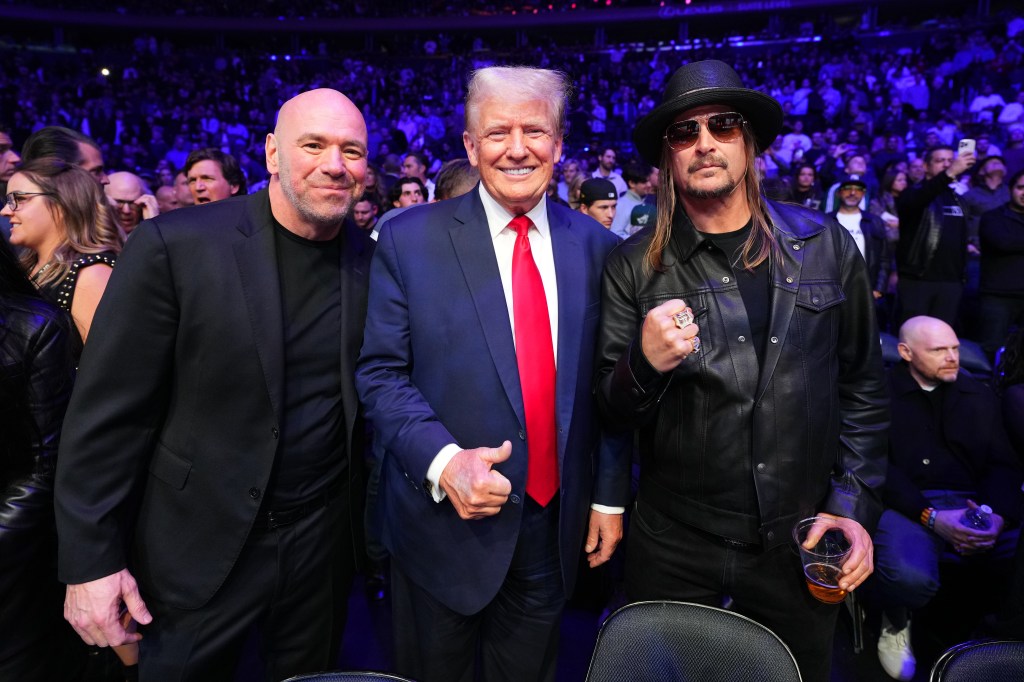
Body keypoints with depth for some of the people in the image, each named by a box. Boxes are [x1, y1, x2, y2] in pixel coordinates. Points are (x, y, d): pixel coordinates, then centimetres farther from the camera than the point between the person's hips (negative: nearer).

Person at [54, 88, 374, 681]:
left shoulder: (373, 261, -4)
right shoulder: (174, 245, -14)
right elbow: (108, 413, -11)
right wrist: (90, 560, -9)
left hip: (324, 539, 3)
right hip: (200, 545, -2)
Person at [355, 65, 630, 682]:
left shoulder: (595, 245, 0)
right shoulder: (409, 239, -8)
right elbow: (381, 374, -8)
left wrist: (610, 496, 4)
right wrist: (443, 461, -22)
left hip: (555, 523, 3)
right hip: (446, 517, -2)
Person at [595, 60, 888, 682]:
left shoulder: (827, 246, -3)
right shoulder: (635, 265, -8)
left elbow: (863, 386, 5)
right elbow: (613, 412, -5)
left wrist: (856, 507, 0)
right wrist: (645, 363, -25)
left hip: (801, 541, 2)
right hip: (674, 546, -1)